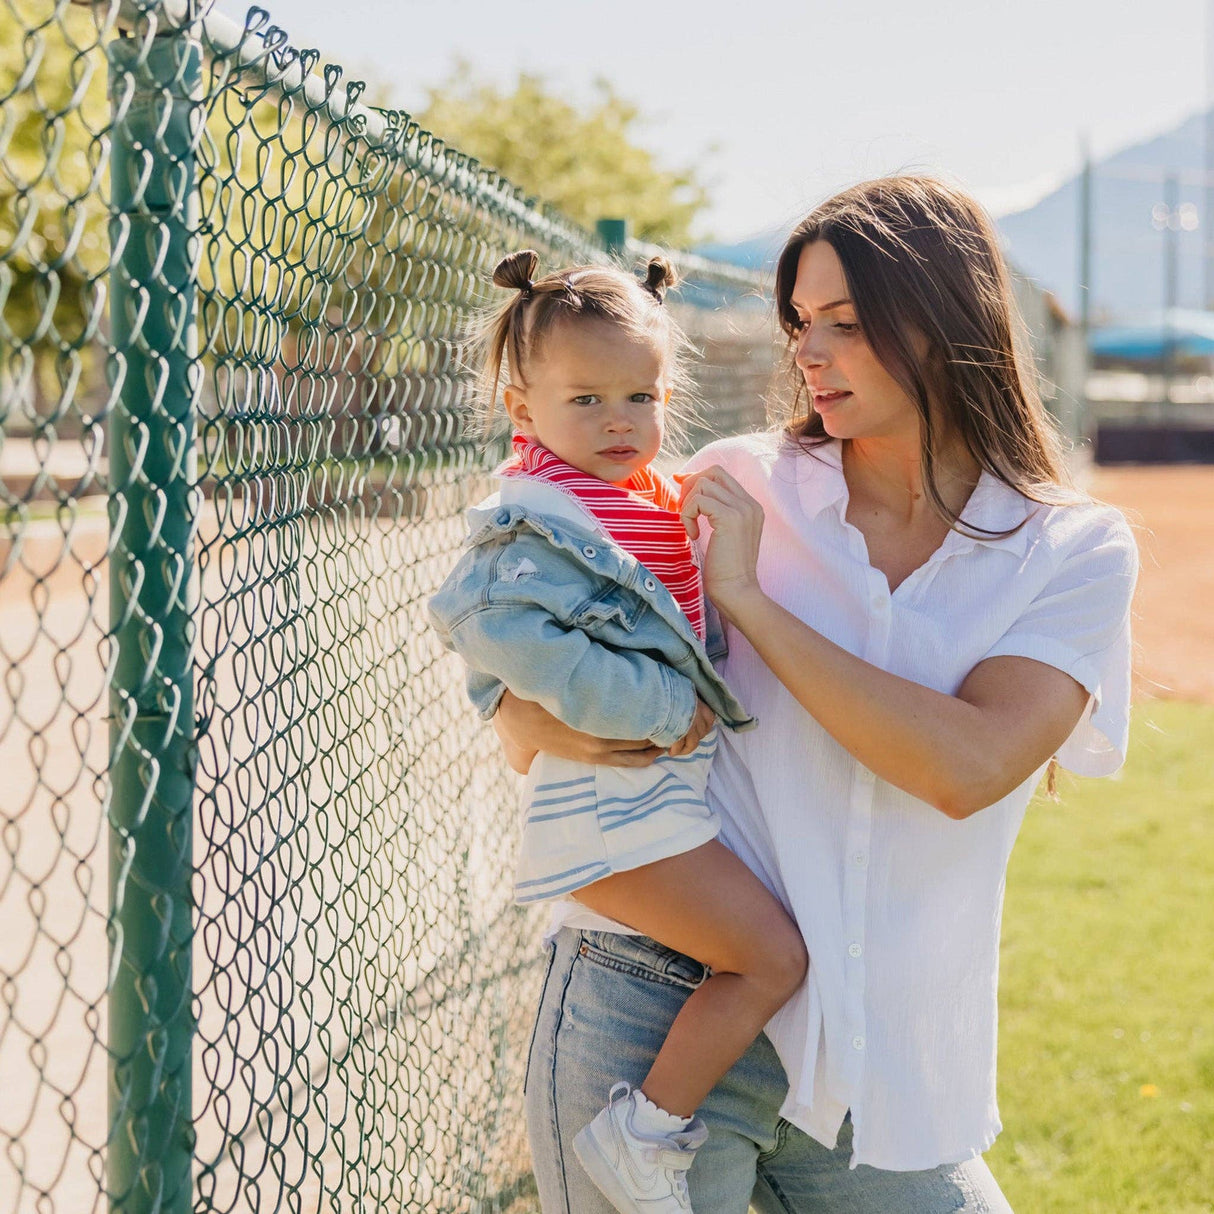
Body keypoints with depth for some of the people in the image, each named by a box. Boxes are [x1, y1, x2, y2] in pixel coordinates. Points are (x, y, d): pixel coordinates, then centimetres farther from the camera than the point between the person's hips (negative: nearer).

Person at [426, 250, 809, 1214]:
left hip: (668, 790, 10)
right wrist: (660, 709, -26)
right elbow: (507, 631, -30)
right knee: (773, 958, -10)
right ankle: (642, 1130, 0)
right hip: (616, 809, -10)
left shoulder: (655, 500, 14)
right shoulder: (542, 518, -15)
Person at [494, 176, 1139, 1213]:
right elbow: (525, 705, 7)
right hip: (653, 1005, -1)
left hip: (875, 1067, 1)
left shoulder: (1074, 551, -1)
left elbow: (967, 768, -18)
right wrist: (542, 724, -18)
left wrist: (749, 597, -14)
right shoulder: (739, 484, 0)